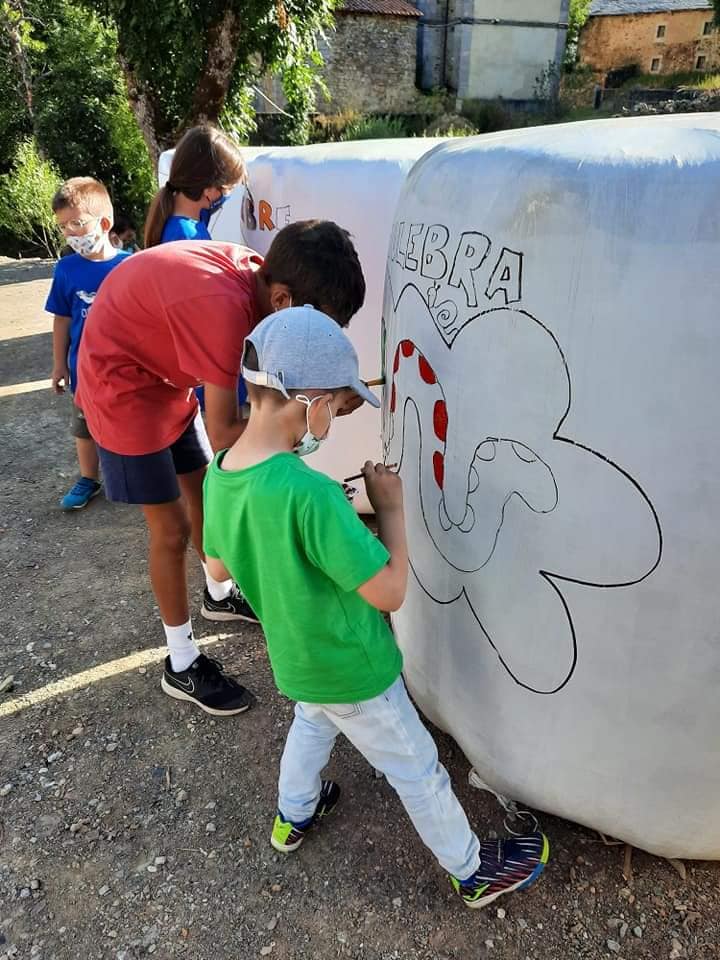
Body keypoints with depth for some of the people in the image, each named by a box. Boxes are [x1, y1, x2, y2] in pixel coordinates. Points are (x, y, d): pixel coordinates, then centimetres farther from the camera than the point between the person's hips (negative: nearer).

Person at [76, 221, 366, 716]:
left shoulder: (248, 269, -11)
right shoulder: (223, 305, -36)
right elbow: (224, 434, -30)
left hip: (164, 376, 9)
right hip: (125, 391, -8)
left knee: (206, 493, 19)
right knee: (172, 529, -1)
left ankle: (219, 594, 44)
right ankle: (182, 663, 17)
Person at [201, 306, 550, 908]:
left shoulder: (220, 475, -12)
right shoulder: (308, 492, -38)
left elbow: (219, 568, 5)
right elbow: (389, 591, -32)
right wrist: (391, 507, -19)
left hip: (296, 660, 7)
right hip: (350, 671, -7)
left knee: (313, 722, 36)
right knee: (418, 771, 16)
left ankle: (294, 816, 59)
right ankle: (473, 870, 40)